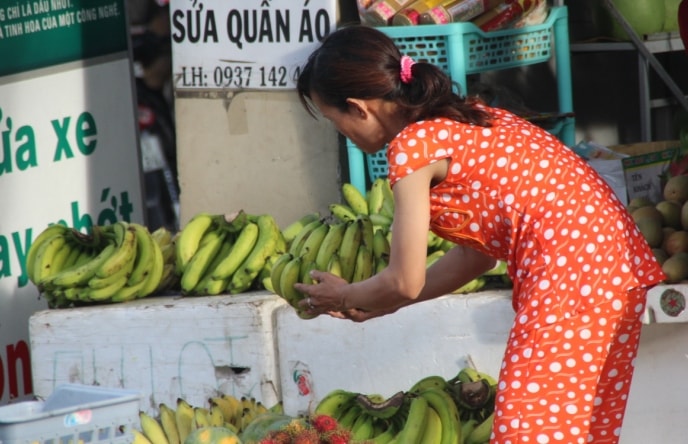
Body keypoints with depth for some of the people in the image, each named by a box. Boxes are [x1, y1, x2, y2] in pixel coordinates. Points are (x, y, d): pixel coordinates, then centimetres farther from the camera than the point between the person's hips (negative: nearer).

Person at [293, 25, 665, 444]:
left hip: (570, 272, -10)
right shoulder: (459, 120, 17)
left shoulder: (412, 145, -9)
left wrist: (343, 297, 15)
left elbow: (405, 281, -5)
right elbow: (480, 247, 21)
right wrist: (381, 302, 26)